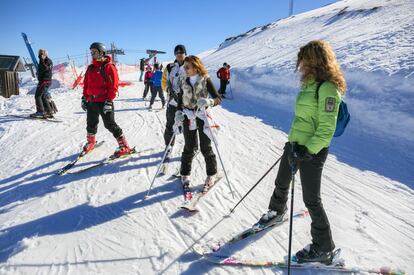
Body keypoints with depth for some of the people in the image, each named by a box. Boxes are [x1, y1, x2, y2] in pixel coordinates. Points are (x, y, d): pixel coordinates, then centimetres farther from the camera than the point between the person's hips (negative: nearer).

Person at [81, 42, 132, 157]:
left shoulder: (109, 67, -9)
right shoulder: (90, 68, 12)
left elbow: (113, 86, -14)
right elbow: (86, 84, 18)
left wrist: (109, 101, -18)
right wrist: (84, 98, 13)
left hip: (104, 102, -7)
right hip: (91, 101, 7)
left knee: (110, 124, -6)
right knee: (91, 123, 17)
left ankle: (124, 146, 1)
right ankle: (91, 142, 39)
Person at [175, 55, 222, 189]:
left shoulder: (205, 80, -6)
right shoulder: (184, 83, 6)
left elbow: (218, 99, -9)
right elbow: (180, 101, 13)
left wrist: (208, 101, -29)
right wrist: (179, 113, -5)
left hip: (203, 117, -3)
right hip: (188, 118, 3)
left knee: (206, 148, 4)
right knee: (189, 147, 7)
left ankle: (211, 174, 22)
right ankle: (185, 173, 25)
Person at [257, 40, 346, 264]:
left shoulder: (327, 88, -19)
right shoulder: (310, 83, 9)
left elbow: (326, 130, -21)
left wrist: (305, 151, -26)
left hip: (312, 150, -9)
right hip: (294, 144, 9)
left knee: (311, 199, 3)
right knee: (281, 184, 24)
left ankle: (323, 248, 21)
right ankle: (277, 212, 53)